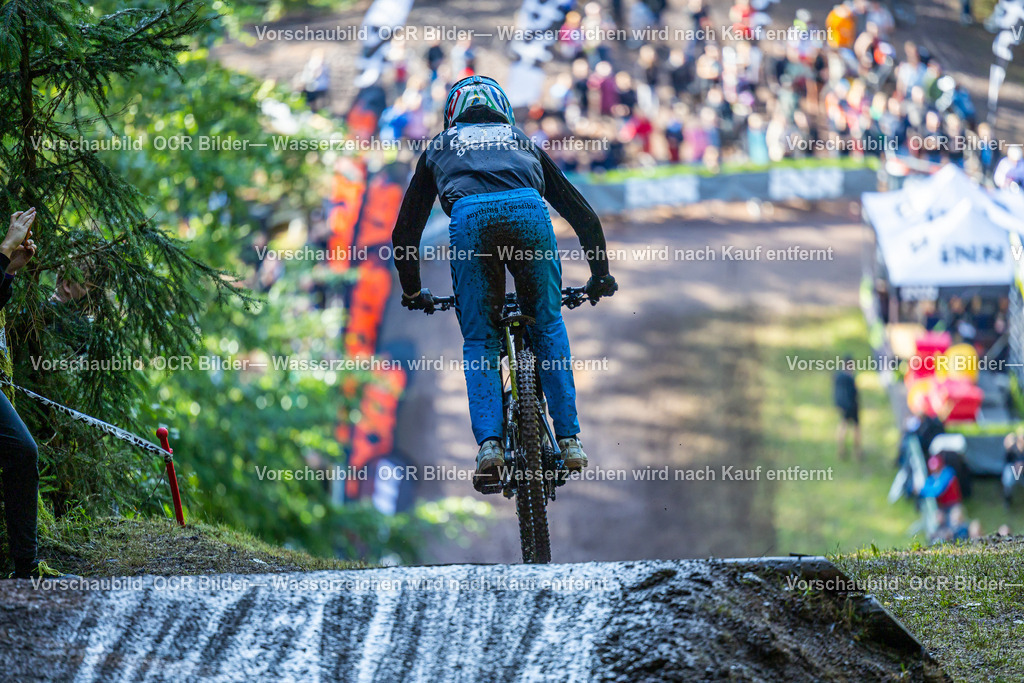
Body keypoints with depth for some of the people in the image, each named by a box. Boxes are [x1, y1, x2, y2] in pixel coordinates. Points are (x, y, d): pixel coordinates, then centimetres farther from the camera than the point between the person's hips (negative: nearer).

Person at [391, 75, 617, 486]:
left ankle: (489, 442, -6)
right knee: (548, 326, 19)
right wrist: (600, 274, 47)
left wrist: (412, 292, 46)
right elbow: (582, 214, 38)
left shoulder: (440, 147, 36)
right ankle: (569, 440, 12)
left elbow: (405, 231, 36)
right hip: (528, 211, 1)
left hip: (469, 217, -1)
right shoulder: (522, 142, 39)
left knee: (479, 340, 11)